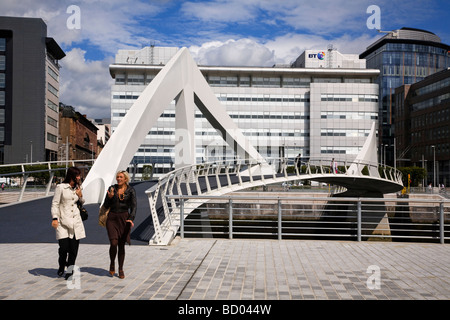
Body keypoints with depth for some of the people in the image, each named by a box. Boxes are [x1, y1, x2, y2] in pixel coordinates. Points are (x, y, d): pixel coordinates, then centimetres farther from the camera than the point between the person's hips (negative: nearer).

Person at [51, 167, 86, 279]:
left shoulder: (77, 188, 14)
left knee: (74, 249, 0)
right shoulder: (60, 187, -2)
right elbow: (55, 204, -3)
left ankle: (70, 271, 12)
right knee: (64, 247, -8)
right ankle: (61, 267, 20)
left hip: (76, 221, 5)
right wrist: (54, 218, -13)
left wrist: (80, 196, 3)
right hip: (63, 222, -4)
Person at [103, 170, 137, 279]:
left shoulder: (131, 190, -1)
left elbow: (133, 206, -8)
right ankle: (112, 264, 16)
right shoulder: (112, 188, 4)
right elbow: (106, 206, 7)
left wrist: (131, 219, -23)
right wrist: (110, 197, -13)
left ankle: (121, 270, 19)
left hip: (124, 218, -1)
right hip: (112, 218, 1)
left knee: (121, 245, 4)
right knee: (113, 243, -12)